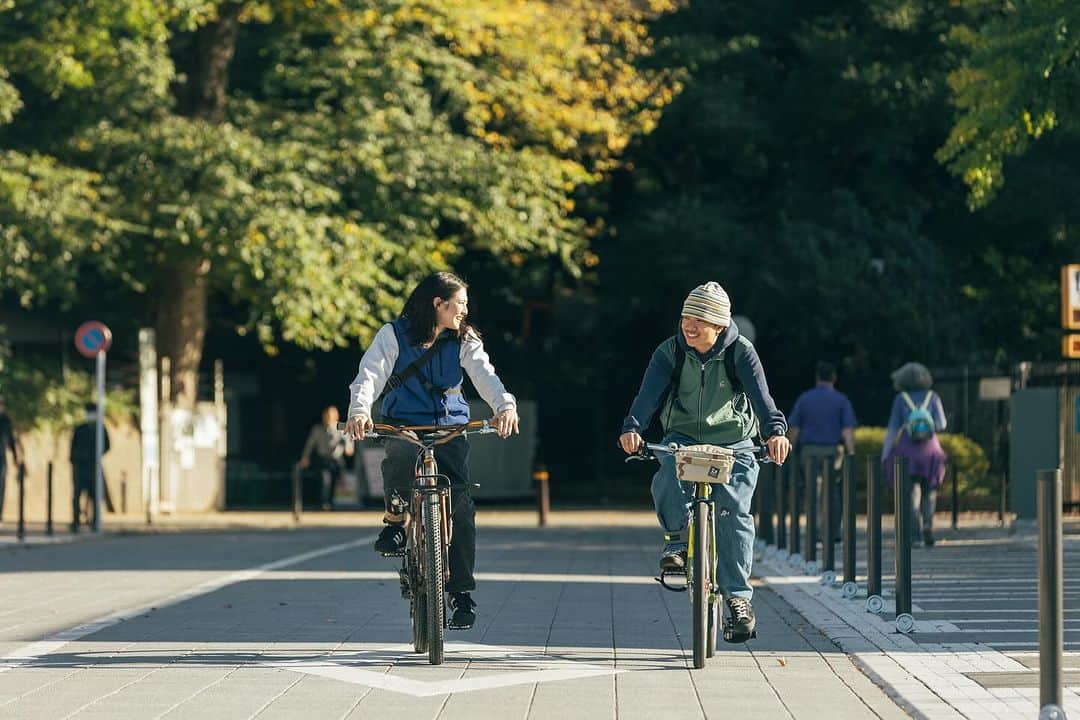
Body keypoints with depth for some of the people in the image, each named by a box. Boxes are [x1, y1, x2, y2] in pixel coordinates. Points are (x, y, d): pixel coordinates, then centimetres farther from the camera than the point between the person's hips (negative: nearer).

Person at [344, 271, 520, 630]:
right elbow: (371, 374, -15)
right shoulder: (393, 335, -2)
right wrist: (359, 411, -35)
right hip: (403, 425, -2)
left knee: (460, 503, -14)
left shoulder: (464, 340, 4)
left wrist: (505, 404, -33)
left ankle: (462, 591, -4)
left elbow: (484, 374, -12)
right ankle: (395, 517, -6)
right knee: (400, 459, -38)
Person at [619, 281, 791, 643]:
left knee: (734, 512, -18)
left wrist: (774, 430, -43)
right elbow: (650, 390, -20)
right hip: (683, 438, 1)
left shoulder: (740, 352, -10)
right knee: (667, 480, -33)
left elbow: (760, 393, -24)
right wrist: (633, 427, -39)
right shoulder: (670, 351, -6)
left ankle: (738, 596, -11)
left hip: (732, 442, -1)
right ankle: (678, 538, -7)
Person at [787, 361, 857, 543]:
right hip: (833, 451, 0)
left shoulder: (804, 399, 4)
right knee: (832, 492, 12)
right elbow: (848, 430, -8)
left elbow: (793, 429, 3)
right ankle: (833, 533, 14)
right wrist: (850, 454, -10)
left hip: (809, 452, 0)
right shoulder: (841, 400, 0)